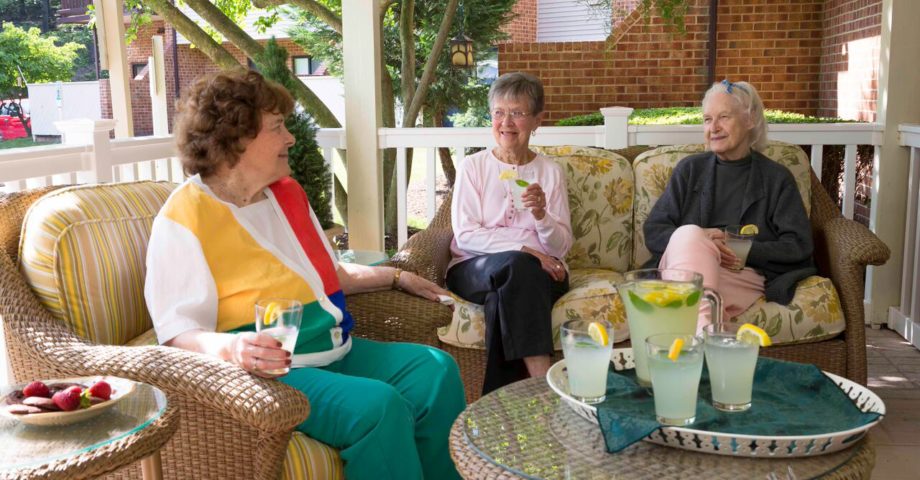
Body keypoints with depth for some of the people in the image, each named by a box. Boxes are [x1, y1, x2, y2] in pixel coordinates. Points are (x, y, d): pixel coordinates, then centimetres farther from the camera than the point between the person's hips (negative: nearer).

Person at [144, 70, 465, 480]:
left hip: (333, 351, 8)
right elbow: (180, 332, -19)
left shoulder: (287, 192, 12)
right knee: (378, 407, -28)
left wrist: (396, 277, 21)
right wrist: (232, 349, -38)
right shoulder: (183, 220, -13)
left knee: (436, 371, -7)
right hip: (269, 370, -8)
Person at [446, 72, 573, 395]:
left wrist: (541, 214, -18)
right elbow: (465, 235, -6)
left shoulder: (550, 172, 9)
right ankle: (542, 380, -37)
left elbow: (561, 246, 4)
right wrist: (525, 248, -18)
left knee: (501, 298, -34)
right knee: (517, 265, -34)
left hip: (538, 272, 1)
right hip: (475, 269, -1)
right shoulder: (473, 167, 6)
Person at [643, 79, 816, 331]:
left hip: (746, 276, -2)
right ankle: (704, 335, -53)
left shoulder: (776, 178, 16)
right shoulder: (690, 169, 20)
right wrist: (696, 240, -9)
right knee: (687, 234, -35)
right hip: (681, 266, 2)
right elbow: (653, 230, 12)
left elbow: (799, 245, 7)